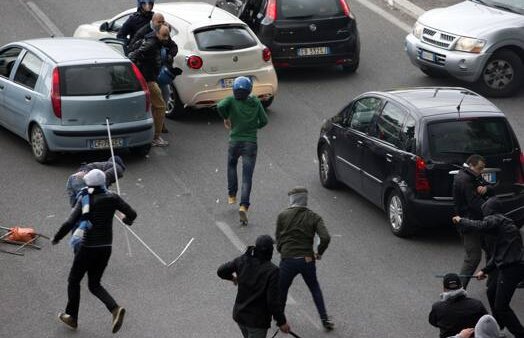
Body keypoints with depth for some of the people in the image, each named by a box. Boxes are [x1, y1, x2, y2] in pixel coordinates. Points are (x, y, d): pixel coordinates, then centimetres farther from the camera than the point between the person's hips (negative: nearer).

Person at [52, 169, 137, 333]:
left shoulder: (84, 201, -11)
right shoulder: (112, 198, -2)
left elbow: (69, 224, -17)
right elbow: (132, 214, 0)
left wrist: (56, 238, -2)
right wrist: (127, 220, 24)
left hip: (88, 247, -4)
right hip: (106, 248, 4)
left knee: (74, 281, 19)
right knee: (94, 285, 18)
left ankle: (72, 317, 29)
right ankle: (115, 309, -7)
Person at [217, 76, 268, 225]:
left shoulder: (232, 100, -5)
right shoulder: (255, 102, 2)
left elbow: (220, 106, -25)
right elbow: (264, 121, 4)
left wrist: (225, 118, -6)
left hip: (235, 141, 0)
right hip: (251, 143, 0)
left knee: (231, 166, 31)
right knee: (247, 177, -3)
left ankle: (232, 195, 28)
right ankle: (244, 206, -19)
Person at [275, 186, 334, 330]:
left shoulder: (282, 216, -3)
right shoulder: (313, 217, 0)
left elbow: (278, 238, 3)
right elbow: (325, 238, -13)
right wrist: (319, 253, 3)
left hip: (288, 260, -2)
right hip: (307, 260, 2)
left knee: (281, 289, 19)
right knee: (315, 288, 22)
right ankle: (325, 319, 19)